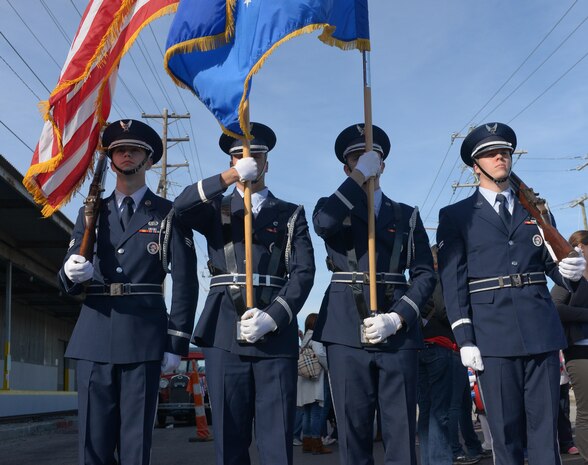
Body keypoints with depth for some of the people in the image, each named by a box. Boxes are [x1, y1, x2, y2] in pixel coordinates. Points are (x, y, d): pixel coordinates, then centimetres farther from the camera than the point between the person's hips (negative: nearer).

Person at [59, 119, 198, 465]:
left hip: (144, 337, -2)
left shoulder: (170, 214, 7)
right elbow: (69, 281, 11)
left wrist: (178, 343, -4)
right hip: (94, 337, 3)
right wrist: (71, 274, -13)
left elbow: (185, 283, 2)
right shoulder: (90, 213, 15)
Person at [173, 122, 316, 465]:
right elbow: (181, 208, -6)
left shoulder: (291, 214, 14)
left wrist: (272, 317, -12)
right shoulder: (217, 209, 17)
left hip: (276, 333, -1)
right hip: (225, 333, 1)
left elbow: (304, 272, 2)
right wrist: (230, 177, -14)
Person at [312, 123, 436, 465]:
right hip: (347, 328, -1)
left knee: (401, 433, 0)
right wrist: (359, 177, -6)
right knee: (354, 431, 0)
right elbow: (323, 224, -14)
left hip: (399, 331, 1)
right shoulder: (333, 207, 13)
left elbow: (425, 274, 8)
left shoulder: (407, 215, 16)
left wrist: (397, 318, -8)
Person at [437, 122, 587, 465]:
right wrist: (464, 338, -7)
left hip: (542, 329, 3)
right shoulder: (456, 216, 9)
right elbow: (452, 281, 2)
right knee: (506, 431, 0)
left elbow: (551, 264, 18)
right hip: (493, 333, -3)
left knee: (546, 427, 2)